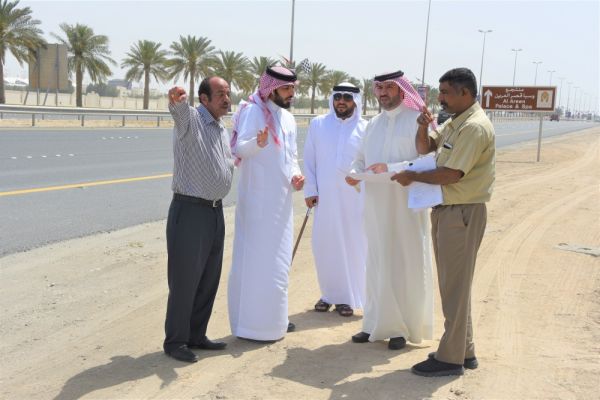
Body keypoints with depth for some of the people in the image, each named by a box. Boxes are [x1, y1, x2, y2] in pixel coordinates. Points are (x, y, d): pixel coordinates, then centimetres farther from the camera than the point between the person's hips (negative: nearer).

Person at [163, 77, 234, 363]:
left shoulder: (223, 130, 15)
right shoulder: (190, 119, -10)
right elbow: (179, 111, -36)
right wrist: (176, 101, -58)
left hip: (216, 212, 8)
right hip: (189, 211, -8)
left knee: (209, 280, 14)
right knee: (185, 280, -1)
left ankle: (196, 335, 28)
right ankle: (175, 341, 13)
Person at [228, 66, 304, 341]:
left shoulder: (288, 118, 13)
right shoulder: (253, 111, -10)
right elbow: (239, 148, -24)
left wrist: (295, 176, -3)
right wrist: (257, 143, -45)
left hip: (281, 200, 8)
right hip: (258, 199, -8)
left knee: (277, 261, 14)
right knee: (256, 259, -6)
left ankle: (272, 318, 27)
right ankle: (251, 324, 2)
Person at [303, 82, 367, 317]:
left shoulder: (365, 128, 2)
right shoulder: (317, 124, 6)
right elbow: (309, 159, 6)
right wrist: (310, 190, 0)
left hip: (354, 198, -1)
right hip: (324, 196, 1)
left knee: (352, 245, 2)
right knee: (324, 245, 5)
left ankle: (346, 297, 13)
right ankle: (328, 294, 19)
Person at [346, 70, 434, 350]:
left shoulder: (417, 120, -6)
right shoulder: (373, 124, 15)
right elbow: (361, 157, 20)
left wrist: (391, 168, -24)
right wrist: (355, 172, -3)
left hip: (405, 205, -6)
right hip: (375, 204, 6)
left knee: (405, 264, 2)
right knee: (376, 263, 10)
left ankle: (402, 327, 12)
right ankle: (377, 324, 20)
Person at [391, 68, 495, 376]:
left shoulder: (475, 127, -18)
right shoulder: (454, 122, 13)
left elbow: (451, 174, -23)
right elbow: (426, 148, 20)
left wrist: (412, 176, -10)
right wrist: (423, 127, 0)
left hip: (462, 214, -10)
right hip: (446, 211, 10)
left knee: (455, 286, -2)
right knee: (454, 284, 16)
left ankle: (451, 358, 8)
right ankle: (464, 351, 27)